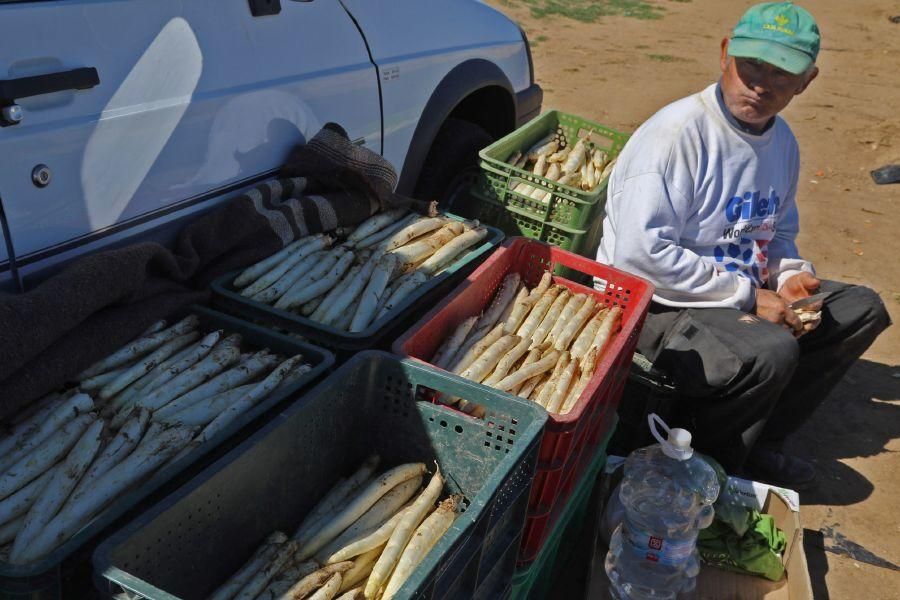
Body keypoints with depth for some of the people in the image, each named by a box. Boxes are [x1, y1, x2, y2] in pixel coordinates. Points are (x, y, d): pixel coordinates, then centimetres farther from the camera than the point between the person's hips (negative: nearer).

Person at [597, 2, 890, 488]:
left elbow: (779, 233, 22)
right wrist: (747, 297, -20)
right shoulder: (677, 132, -19)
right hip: (652, 303, -9)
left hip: (745, 297, 9)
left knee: (863, 309, 4)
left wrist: (789, 274, -3)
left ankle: (756, 444, 5)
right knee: (771, 352, -31)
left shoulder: (782, 141, 8)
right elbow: (641, 254, -27)